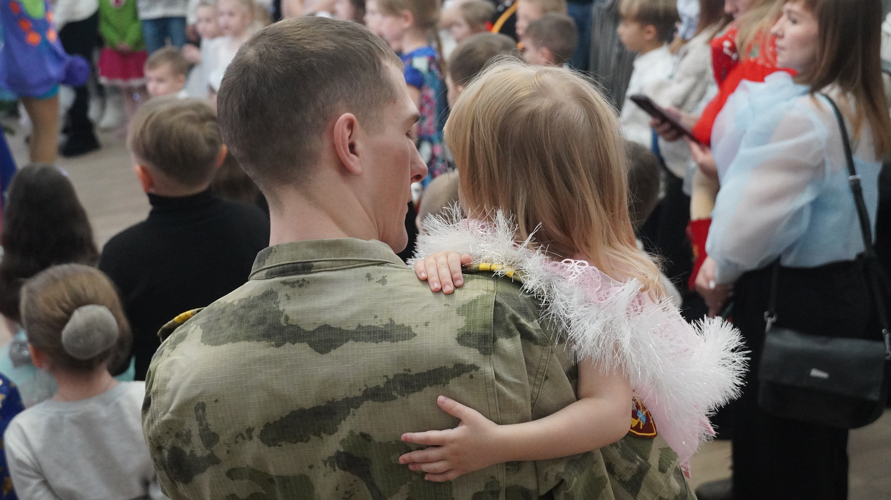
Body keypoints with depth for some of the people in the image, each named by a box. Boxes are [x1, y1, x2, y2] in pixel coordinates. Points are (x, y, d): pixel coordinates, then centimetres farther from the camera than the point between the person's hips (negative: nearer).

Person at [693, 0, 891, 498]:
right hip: (841, 286, 9)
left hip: (788, 296, -9)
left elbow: (759, 210, -20)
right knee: (819, 447, 19)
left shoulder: (798, 115, -23)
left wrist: (721, 269, -2)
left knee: (770, 444, 5)